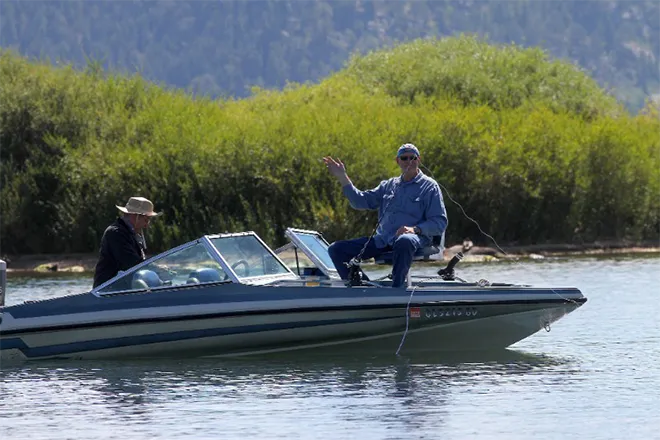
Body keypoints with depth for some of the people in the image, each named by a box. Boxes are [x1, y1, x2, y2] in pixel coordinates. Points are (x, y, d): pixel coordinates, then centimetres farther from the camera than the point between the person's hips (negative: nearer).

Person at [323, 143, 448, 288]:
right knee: (336, 249, -7)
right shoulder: (388, 185, 24)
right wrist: (342, 178, 10)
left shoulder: (429, 186, 7)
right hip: (382, 240, 6)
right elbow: (361, 201, 20)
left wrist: (415, 229, -18)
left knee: (405, 242, -45)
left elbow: (440, 223, -1)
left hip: (413, 237, -6)